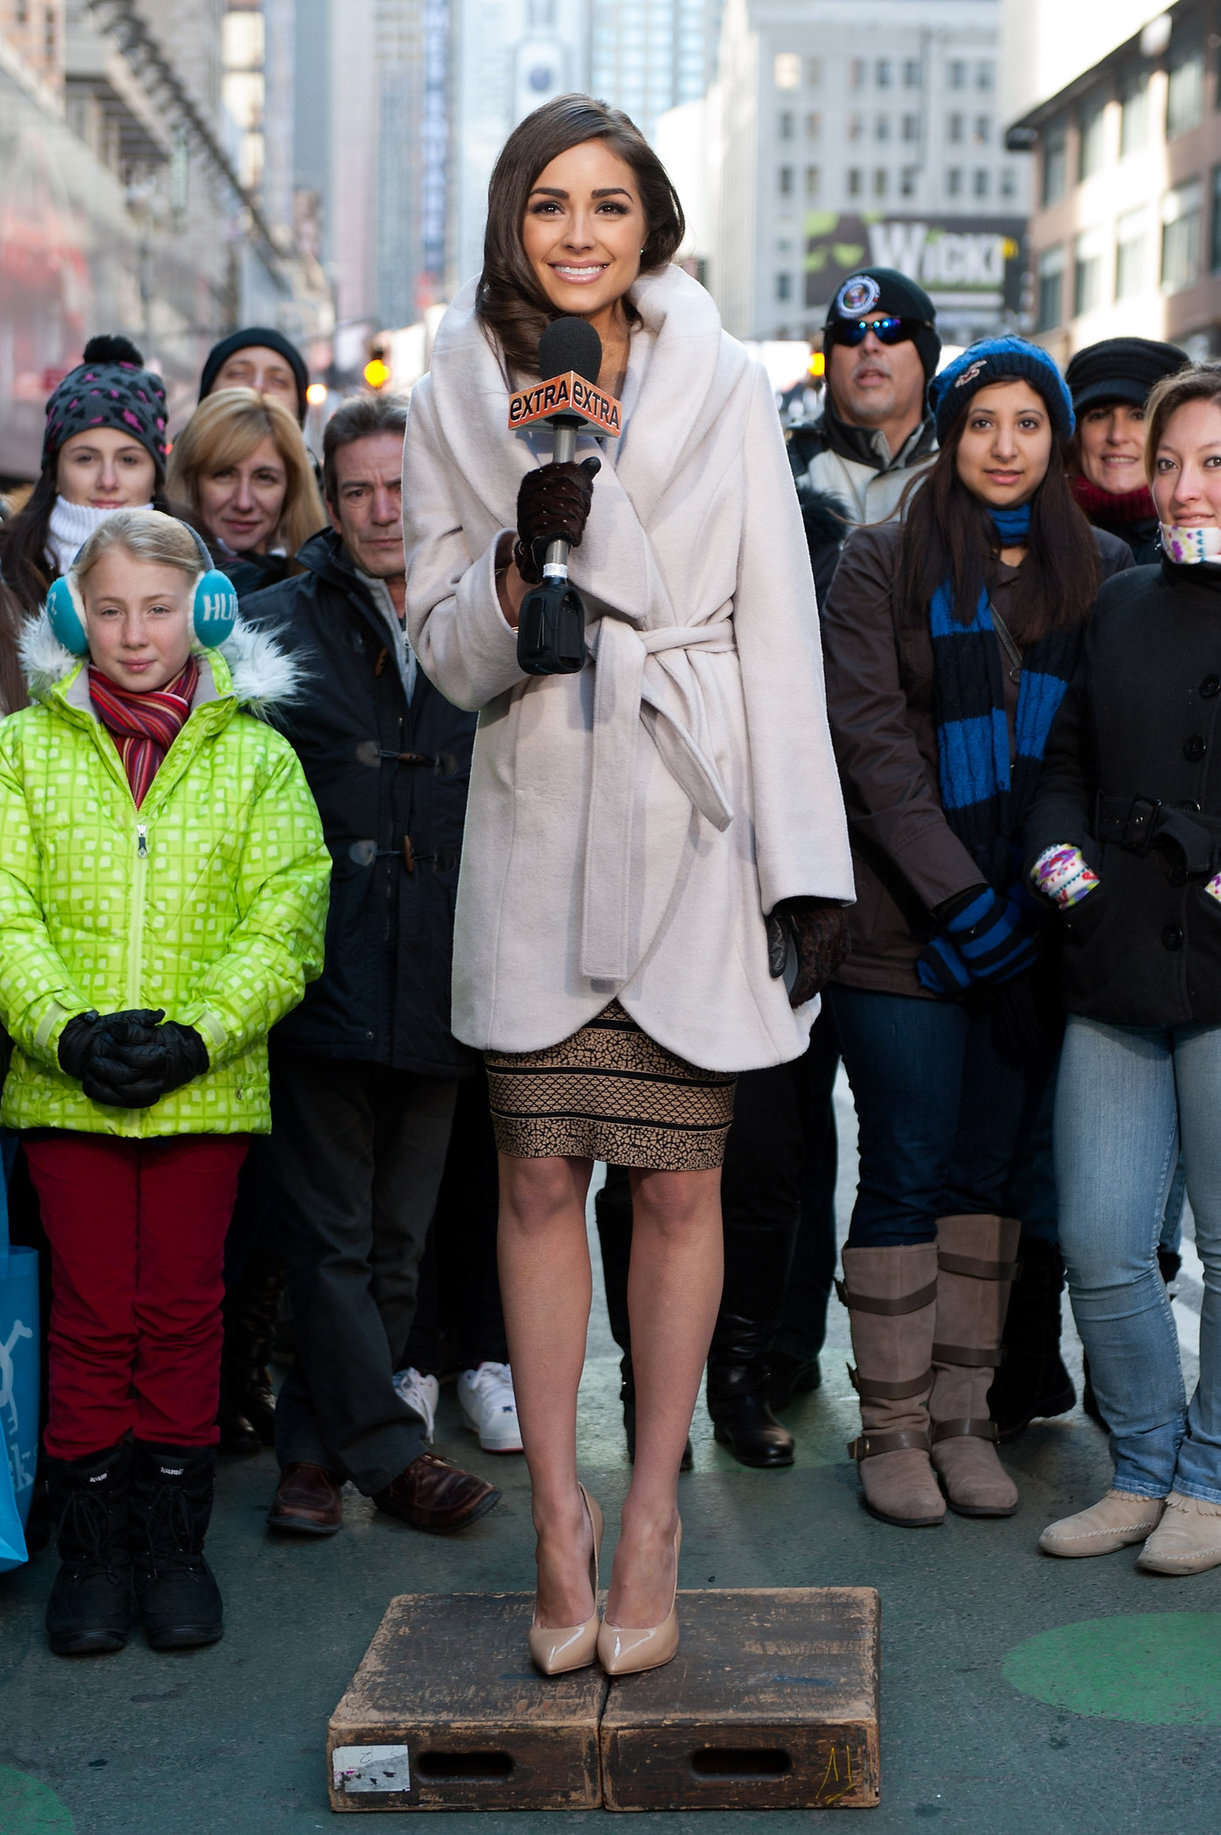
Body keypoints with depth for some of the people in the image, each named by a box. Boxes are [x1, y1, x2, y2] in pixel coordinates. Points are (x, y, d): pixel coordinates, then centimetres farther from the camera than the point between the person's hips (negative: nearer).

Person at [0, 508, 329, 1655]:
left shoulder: (255, 755, 5)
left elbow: (285, 916, -2)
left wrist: (200, 1034, -15)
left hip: (207, 1084, 0)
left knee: (183, 1309, 7)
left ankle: (174, 1540, 20)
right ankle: (92, 1547, 18)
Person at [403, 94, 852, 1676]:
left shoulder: (725, 396, 3)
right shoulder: (456, 400, 6)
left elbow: (778, 638, 1)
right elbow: (444, 653, 6)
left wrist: (807, 866, -4)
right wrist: (522, 561, -15)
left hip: (691, 831, -1)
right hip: (536, 838, 1)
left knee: (677, 1185, 3)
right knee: (538, 1179, 2)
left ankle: (652, 1516, 15)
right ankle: (558, 1518, 13)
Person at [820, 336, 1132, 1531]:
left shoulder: (1100, 571, 9)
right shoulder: (881, 564, -1)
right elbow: (870, 737, -8)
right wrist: (958, 893, -15)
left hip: (1032, 927, 3)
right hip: (905, 926, -3)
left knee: (991, 1171, 9)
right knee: (907, 1175, 0)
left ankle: (964, 1416, 18)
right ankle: (893, 1427, 11)